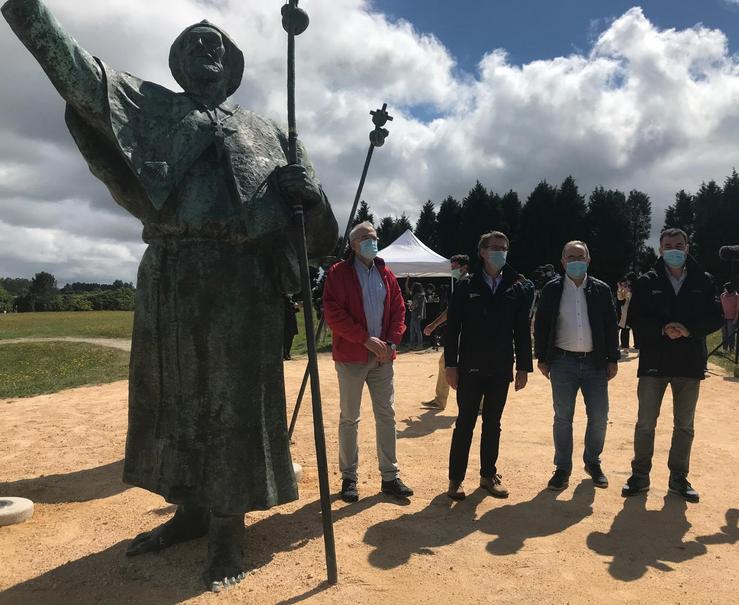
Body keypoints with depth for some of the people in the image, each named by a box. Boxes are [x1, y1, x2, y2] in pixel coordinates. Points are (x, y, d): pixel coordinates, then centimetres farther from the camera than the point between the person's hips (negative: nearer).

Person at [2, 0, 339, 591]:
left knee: (236, 399, -1)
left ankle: (229, 524, 12)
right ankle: (192, 509, 26)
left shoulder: (264, 130, 18)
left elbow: (303, 194, 10)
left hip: (241, 276, -1)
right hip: (171, 274, 2)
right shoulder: (154, 106, 19)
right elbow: (79, 72, 5)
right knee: (175, 394, 8)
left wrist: (308, 188, -13)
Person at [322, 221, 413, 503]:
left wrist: (392, 342, -5)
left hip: (382, 357, 5)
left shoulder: (385, 274, 11)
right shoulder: (339, 273, -4)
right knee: (349, 419, 5)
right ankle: (349, 477, 18)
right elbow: (333, 313, -13)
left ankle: (390, 476, 18)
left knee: (386, 416, 8)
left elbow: (398, 310, 11)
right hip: (351, 357, -4)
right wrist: (366, 339, -17)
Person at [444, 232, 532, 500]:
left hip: (501, 370, 3)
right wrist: (451, 365, -8)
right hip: (470, 368, -2)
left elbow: (522, 331, 6)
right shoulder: (466, 286, -2)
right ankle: (456, 478, 14)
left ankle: (488, 475, 25)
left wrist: (523, 367, 3)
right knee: (465, 424, 3)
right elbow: (453, 327, -4)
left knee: (492, 424, 12)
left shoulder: (515, 289, 5)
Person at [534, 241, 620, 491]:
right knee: (563, 417, 5)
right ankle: (562, 468, 17)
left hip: (595, 362, 1)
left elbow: (611, 326, 5)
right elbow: (541, 325, 2)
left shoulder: (601, 290, 4)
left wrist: (613, 359, 1)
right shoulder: (552, 290, 1)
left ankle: (593, 462, 27)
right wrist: (542, 359, -2)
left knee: (599, 417, 6)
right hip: (563, 362, -1)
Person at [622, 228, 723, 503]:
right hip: (654, 363, -1)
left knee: (684, 426, 12)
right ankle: (640, 475, 19)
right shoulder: (648, 282, 0)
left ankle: (679, 478, 26)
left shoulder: (702, 282, 4)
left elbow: (715, 319, -1)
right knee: (645, 424, 5)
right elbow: (635, 319, -6)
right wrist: (662, 329, -21)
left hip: (690, 364, 2)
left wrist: (688, 329, -18)